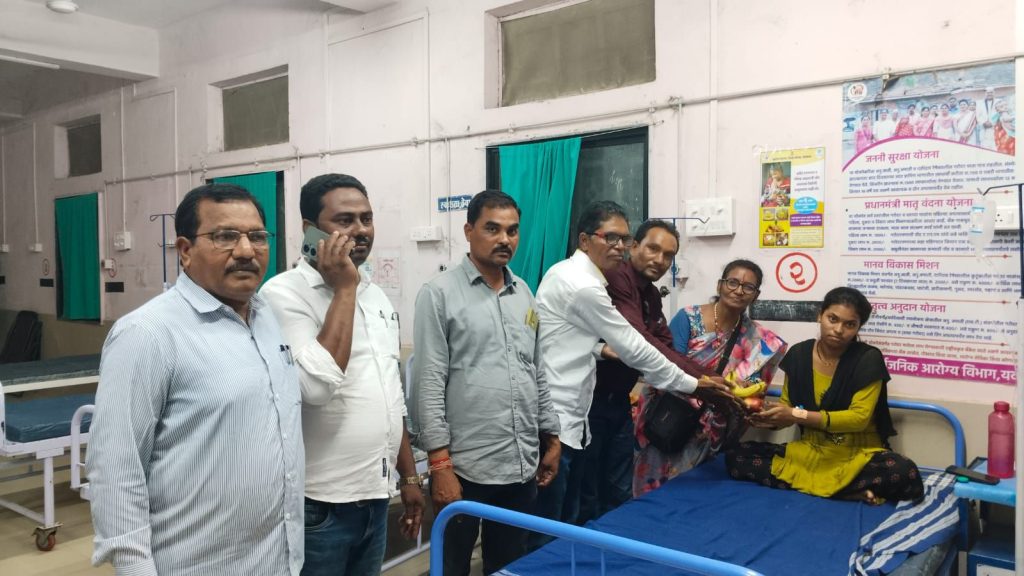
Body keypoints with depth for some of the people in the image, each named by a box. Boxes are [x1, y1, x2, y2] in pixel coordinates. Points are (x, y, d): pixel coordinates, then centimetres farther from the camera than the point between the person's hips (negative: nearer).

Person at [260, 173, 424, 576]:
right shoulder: (284, 293, -13)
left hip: (375, 497, 7)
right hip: (320, 504, -6)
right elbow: (317, 386, -28)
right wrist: (344, 288, -20)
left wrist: (408, 476, 14)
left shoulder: (376, 296, 9)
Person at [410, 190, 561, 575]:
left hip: (522, 465, 6)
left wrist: (551, 439, 14)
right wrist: (439, 464, -15)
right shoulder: (440, 294, -8)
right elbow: (428, 384, -12)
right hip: (465, 467, -5)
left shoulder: (524, 294, 10)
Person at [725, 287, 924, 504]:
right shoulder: (798, 354, 1)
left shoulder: (868, 359, -10)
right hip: (810, 451, 4)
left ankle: (814, 484, -17)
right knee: (735, 457, -16)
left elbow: (859, 417, -16)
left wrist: (799, 415, -24)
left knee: (905, 474, -36)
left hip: (858, 455, -4)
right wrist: (770, 418, -17)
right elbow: (787, 410, 8)